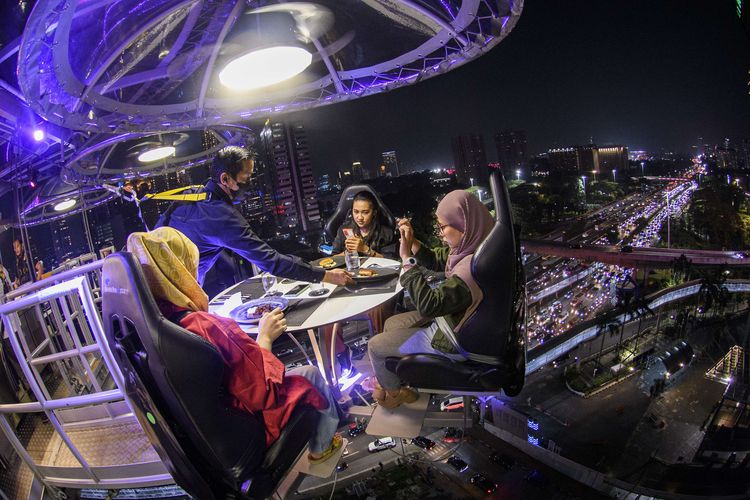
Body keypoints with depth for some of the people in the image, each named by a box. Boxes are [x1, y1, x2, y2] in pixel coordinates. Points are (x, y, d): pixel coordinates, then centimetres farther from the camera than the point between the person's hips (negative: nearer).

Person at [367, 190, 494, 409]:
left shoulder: (472, 268, -38)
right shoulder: (467, 247, -8)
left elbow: (428, 305, -33)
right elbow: (435, 260, 9)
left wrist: (407, 258, -31)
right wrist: (412, 241, -9)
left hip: (454, 342, -9)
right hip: (450, 318, 9)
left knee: (375, 345, 5)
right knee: (391, 324, 21)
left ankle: (393, 391, 34)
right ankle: (391, 379, 39)